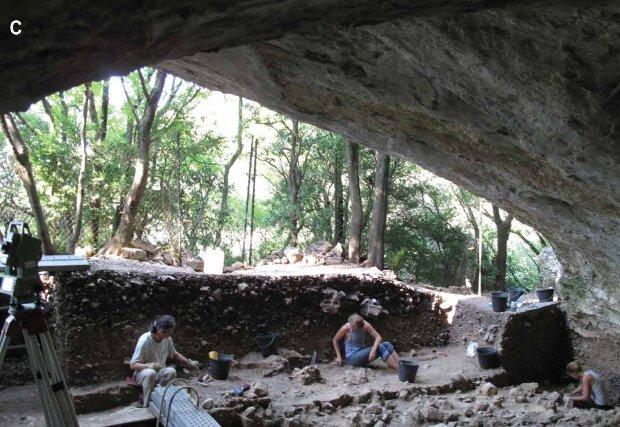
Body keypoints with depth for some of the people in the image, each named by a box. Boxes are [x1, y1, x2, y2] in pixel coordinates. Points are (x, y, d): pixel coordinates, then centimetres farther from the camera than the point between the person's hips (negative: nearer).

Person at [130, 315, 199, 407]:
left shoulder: (167, 338, -7)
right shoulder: (145, 340, -25)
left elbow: (175, 354, 12)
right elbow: (133, 365, -23)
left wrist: (188, 362, -3)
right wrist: (149, 366, -40)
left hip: (160, 372, 5)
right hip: (143, 372, -4)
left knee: (171, 371, -28)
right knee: (150, 373, -39)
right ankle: (147, 405, -23)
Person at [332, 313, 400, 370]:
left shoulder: (366, 325, -10)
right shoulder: (346, 328, -16)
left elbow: (378, 337, -13)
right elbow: (335, 340, -1)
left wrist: (373, 350, -30)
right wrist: (338, 356, -3)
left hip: (362, 353, 5)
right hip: (352, 357, -5)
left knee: (386, 344, -17)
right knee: (380, 347, -26)